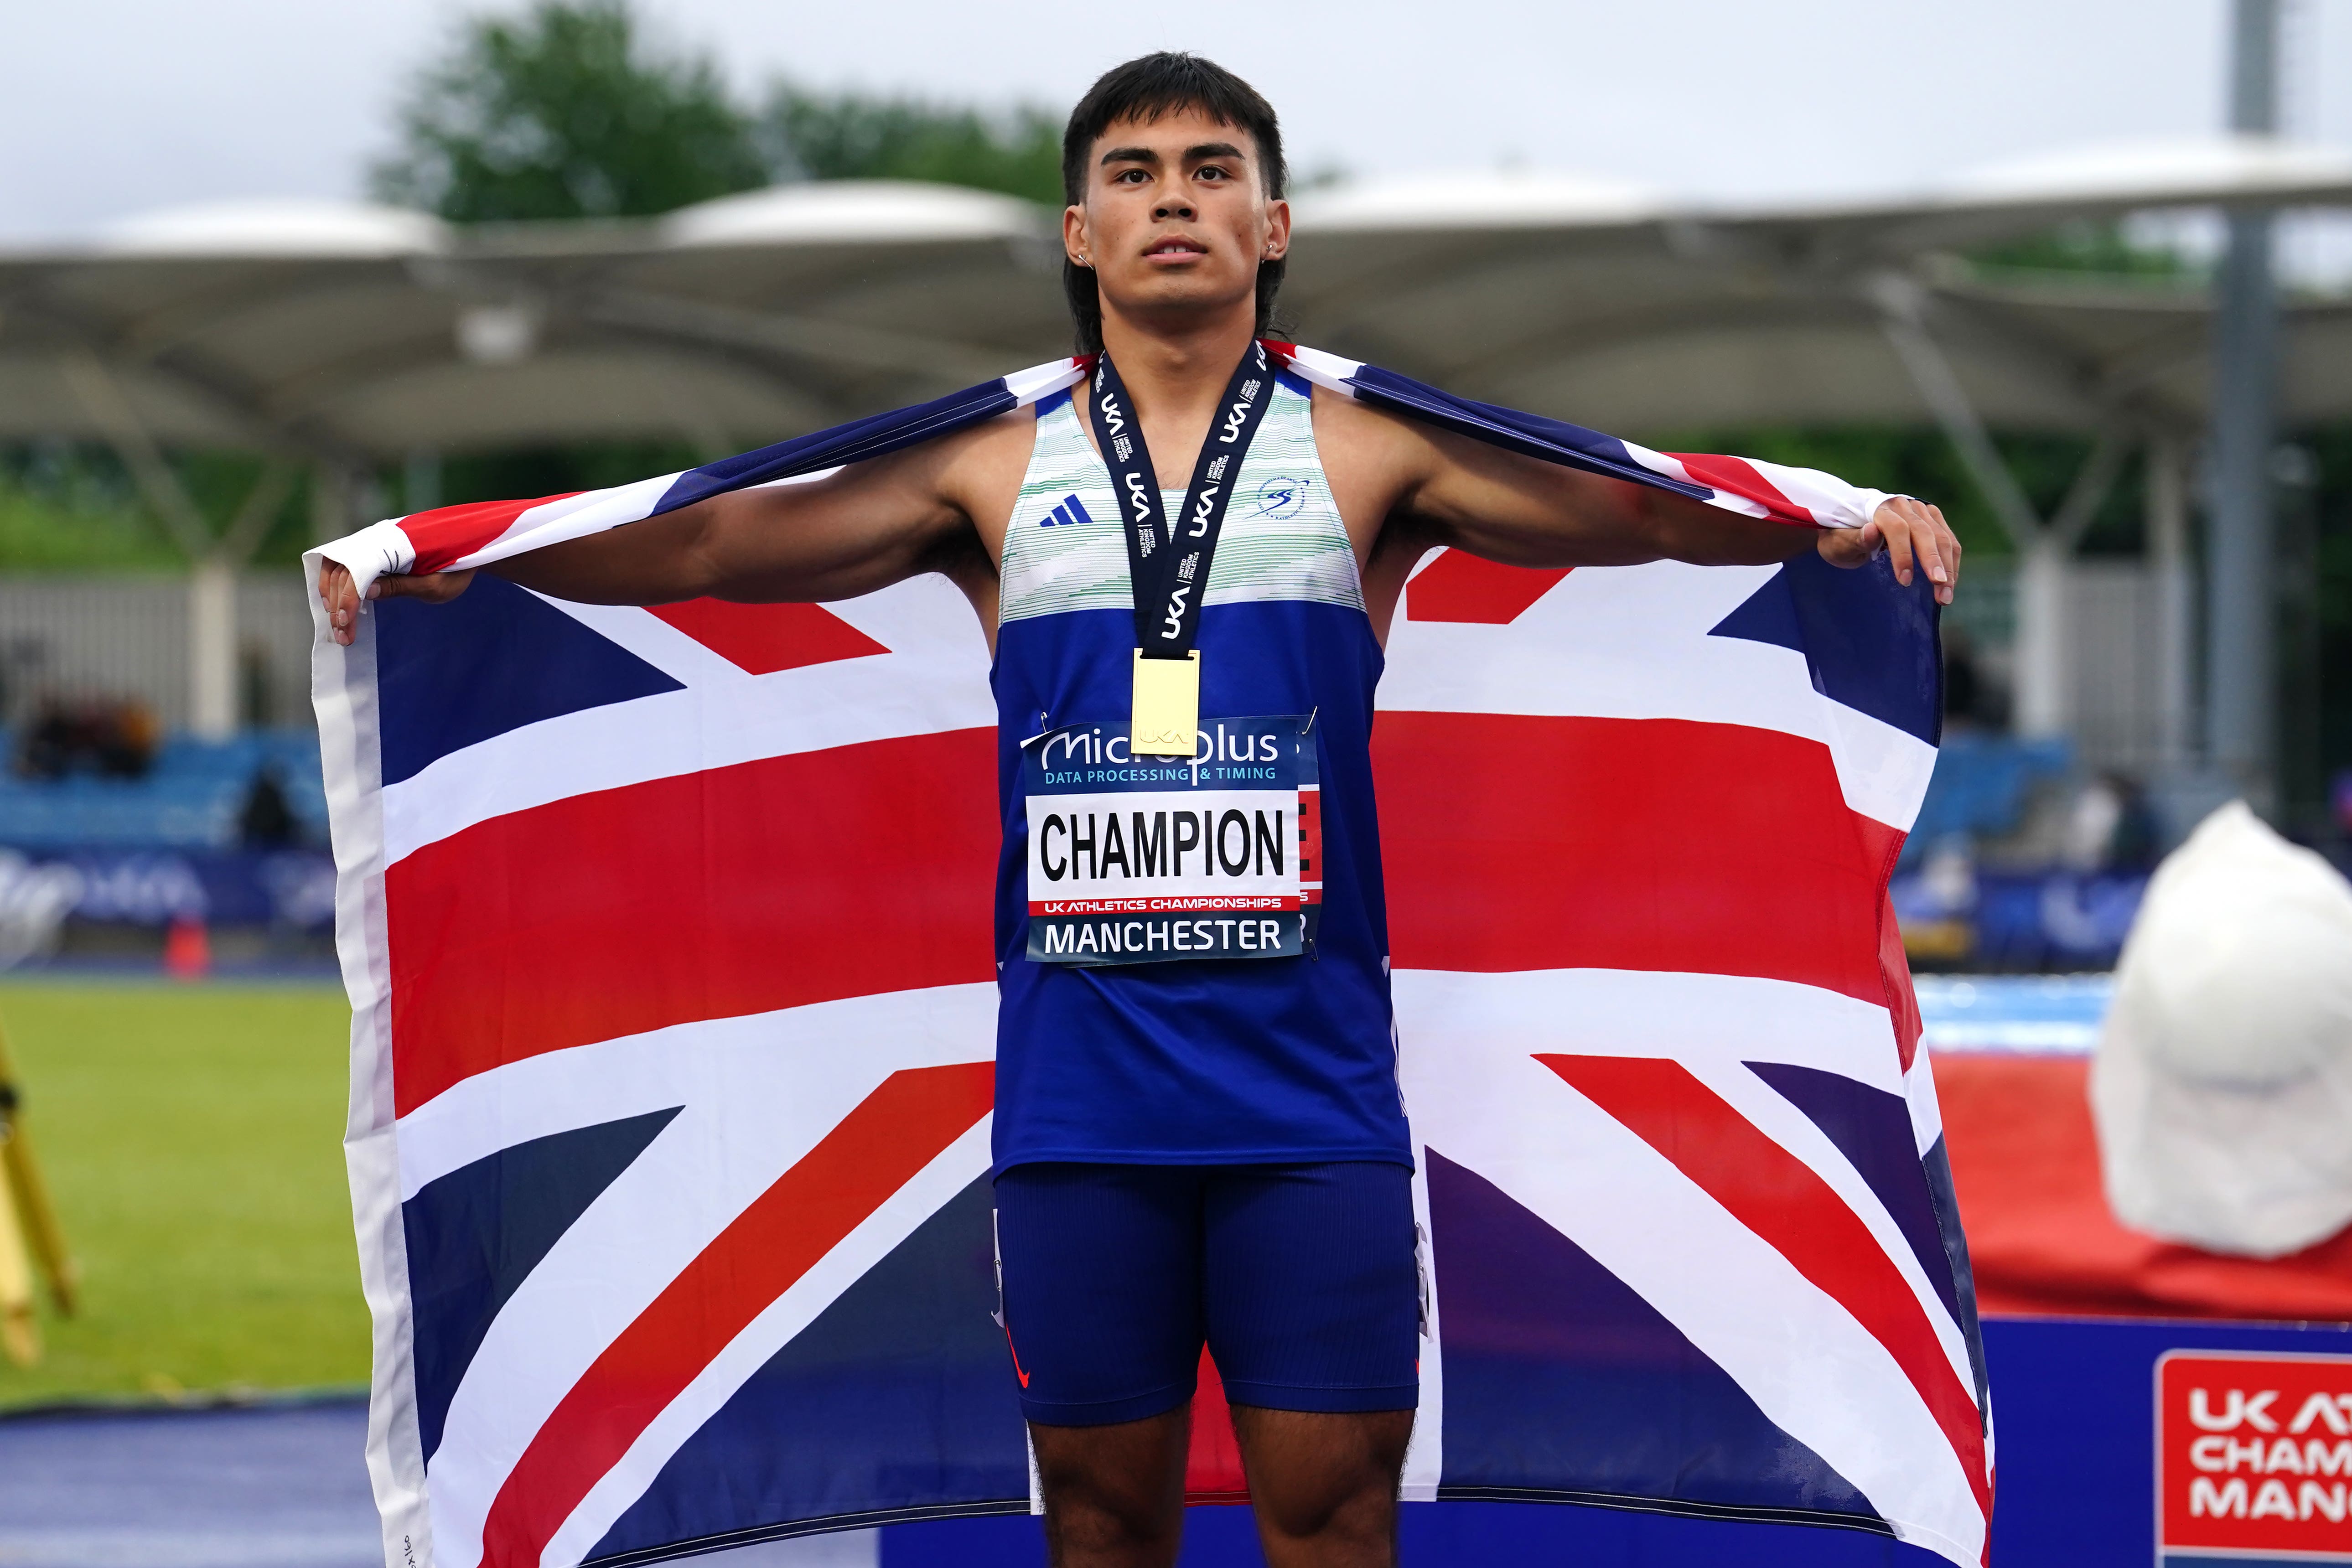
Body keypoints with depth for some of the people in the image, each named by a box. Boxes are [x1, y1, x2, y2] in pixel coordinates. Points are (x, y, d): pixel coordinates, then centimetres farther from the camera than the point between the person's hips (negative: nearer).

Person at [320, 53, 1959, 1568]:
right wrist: (440, 567, 1)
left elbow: (1626, 510, -2)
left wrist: (1833, 527, -18)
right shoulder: (996, 475, 9)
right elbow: (723, 542, 7)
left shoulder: (1368, 457, 6)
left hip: (1311, 1080, -1)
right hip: (1079, 1083, 1)